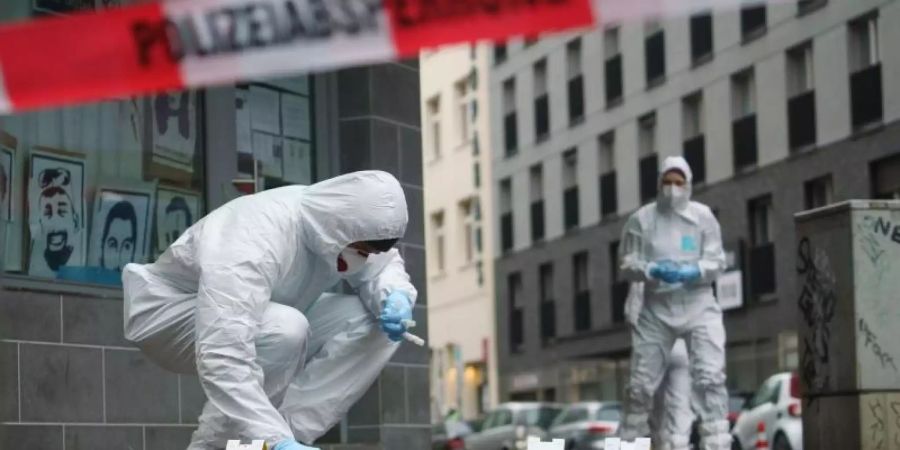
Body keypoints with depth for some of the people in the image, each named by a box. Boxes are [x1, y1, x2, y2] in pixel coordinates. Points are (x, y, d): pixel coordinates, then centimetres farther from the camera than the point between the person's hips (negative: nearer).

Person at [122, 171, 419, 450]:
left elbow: (383, 265, 3)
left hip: (252, 310, 7)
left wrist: (394, 298, -21)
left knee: (378, 323, -13)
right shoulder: (249, 247, -40)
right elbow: (222, 359, -49)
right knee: (284, 329, -37)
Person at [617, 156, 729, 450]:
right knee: (641, 382, 4)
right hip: (656, 309, 1)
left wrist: (692, 272, -22)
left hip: (698, 306, -1)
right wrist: (652, 270, -20)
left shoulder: (703, 216, 0)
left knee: (710, 376, -13)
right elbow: (627, 263, 1)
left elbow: (716, 261, -2)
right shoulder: (641, 220, 1)